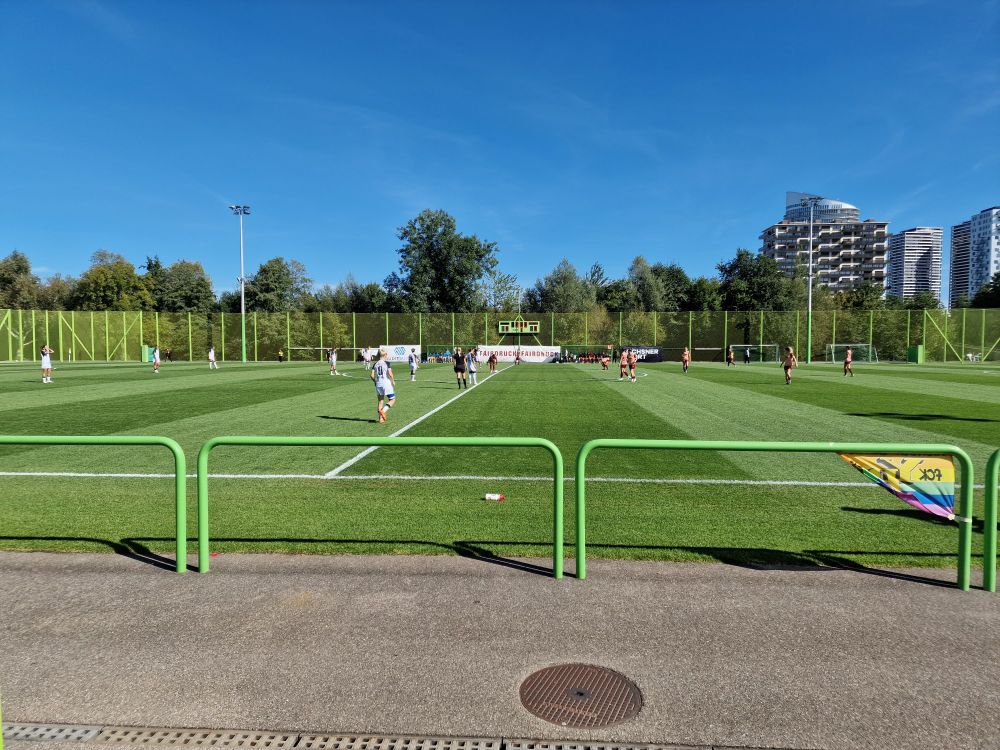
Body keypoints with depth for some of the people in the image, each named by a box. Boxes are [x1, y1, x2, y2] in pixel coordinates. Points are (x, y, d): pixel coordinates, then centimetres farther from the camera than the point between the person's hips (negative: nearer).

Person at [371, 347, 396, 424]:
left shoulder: (375, 364, 7)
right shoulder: (387, 363, -6)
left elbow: (372, 376, 2)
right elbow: (390, 374, -15)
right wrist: (393, 381, 0)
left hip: (378, 384, 5)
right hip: (386, 383, -5)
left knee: (380, 401, 14)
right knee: (392, 400, 7)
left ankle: (381, 418, 13)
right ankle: (383, 410, -16)